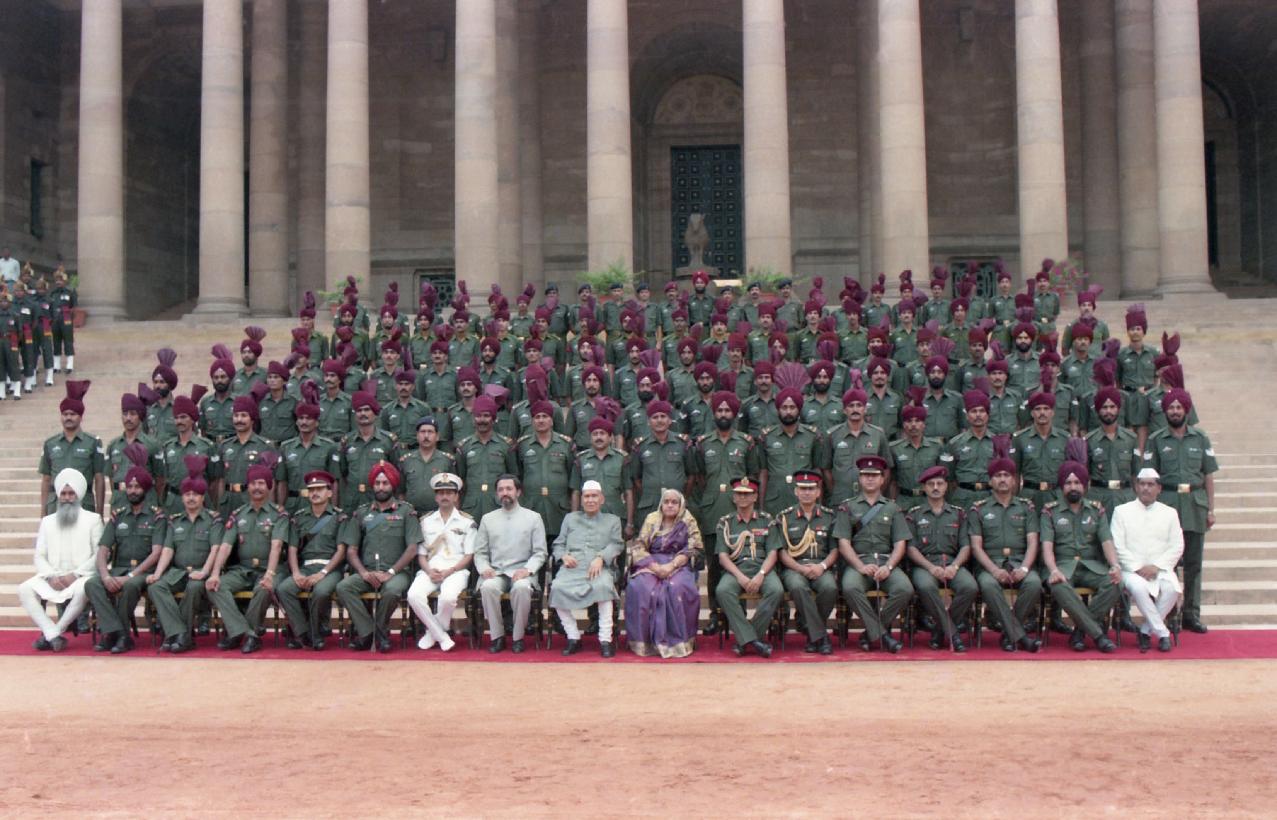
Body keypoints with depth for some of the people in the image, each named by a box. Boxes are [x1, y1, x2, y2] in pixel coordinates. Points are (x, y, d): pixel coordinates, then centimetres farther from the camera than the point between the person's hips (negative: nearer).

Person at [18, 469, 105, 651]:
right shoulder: (47, 521, 18)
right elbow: (39, 556, 12)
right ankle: (54, 635, -30)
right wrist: (51, 576, -8)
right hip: (53, 578, 4)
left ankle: (52, 633, -22)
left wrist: (75, 574, -13)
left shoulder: (92, 519, 7)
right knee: (24, 589, -24)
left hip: (82, 576, -4)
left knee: (82, 589, -37)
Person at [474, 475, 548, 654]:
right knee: (488, 587, -33)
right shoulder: (487, 519, 18)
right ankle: (497, 636, -17)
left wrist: (527, 570, -13)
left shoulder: (533, 518, 11)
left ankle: (518, 637, -18)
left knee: (522, 588, -36)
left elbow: (540, 553, 5)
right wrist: (484, 568, -8)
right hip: (495, 572, 2)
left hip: (521, 572, -2)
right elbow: (480, 552, 14)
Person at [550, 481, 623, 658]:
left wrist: (600, 558, -12)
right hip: (571, 567, 2)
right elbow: (558, 544, 23)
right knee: (557, 588, -31)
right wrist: (564, 556, -1)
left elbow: (616, 545, 8)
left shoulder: (612, 520, 24)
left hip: (599, 568, -2)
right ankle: (573, 637, -19)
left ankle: (605, 639, -30)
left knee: (603, 585, -37)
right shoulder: (570, 518, 30)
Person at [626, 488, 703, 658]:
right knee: (640, 588, -29)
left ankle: (678, 641, -23)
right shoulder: (651, 519, 11)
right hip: (651, 563, 1)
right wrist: (655, 566, -14)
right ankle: (644, 640, -21)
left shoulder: (689, 522, 7)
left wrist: (671, 566, -17)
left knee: (677, 588, -33)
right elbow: (638, 547, 4)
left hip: (678, 565, -1)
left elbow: (691, 550, -2)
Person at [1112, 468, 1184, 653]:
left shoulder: (1169, 513, 14)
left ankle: (1146, 631, -12)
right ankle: (1162, 633, -20)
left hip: (1160, 569, 2)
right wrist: (1137, 568, -13)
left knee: (1172, 589, -31)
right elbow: (1117, 546, -1)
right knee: (1137, 587, -35)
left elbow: (1177, 547, 7)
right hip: (1132, 569, -2)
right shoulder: (1122, 511, 8)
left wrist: (1156, 566, -9)